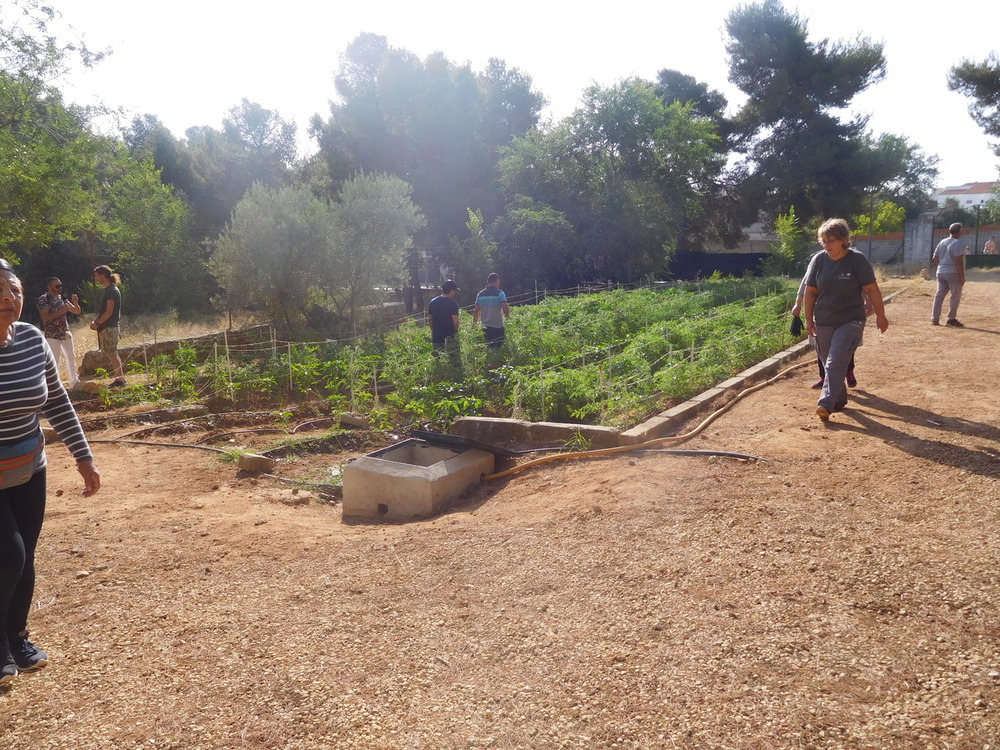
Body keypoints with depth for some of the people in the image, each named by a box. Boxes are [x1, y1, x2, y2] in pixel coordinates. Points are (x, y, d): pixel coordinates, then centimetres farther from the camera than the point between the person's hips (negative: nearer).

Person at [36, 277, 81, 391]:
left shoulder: (62, 298, 8)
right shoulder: (43, 299, -11)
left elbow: (77, 312, 9)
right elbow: (45, 318, -20)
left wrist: (75, 303, -11)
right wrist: (61, 312, -24)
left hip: (66, 333, 7)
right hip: (52, 336, -6)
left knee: (71, 357, 13)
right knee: (55, 361, -2)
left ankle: (74, 381, 26)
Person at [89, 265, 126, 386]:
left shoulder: (111, 291, -14)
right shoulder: (107, 290, 15)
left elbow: (109, 312, -19)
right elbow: (102, 310, 18)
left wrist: (97, 323, -14)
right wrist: (95, 322, 5)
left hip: (109, 327, -10)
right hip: (105, 327, 10)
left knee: (112, 353, -5)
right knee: (107, 352, 13)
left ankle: (120, 379, 0)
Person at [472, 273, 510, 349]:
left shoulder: (480, 294, 5)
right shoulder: (499, 293, -9)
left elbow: (476, 311, 8)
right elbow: (505, 309, -18)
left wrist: (474, 323, 20)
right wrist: (507, 317, 3)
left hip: (485, 328, 5)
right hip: (497, 327, -5)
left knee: (489, 348, 15)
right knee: (498, 348, 0)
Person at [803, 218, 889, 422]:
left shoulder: (857, 260, -8)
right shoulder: (818, 260, 0)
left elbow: (872, 290, -4)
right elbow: (810, 291, 4)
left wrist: (881, 316, -1)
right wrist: (809, 319, 3)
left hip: (850, 321, -4)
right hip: (823, 322, 4)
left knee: (836, 362, -15)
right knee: (829, 363, 12)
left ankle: (826, 404, -21)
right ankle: (839, 399, 28)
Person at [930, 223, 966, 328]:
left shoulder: (942, 242, 9)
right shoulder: (957, 244, -14)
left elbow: (934, 258, 14)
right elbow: (959, 261, -18)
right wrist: (962, 276, -16)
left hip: (941, 272, 7)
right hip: (953, 273, -7)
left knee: (939, 295, 9)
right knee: (956, 296, 2)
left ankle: (934, 319, 8)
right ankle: (951, 319, 3)